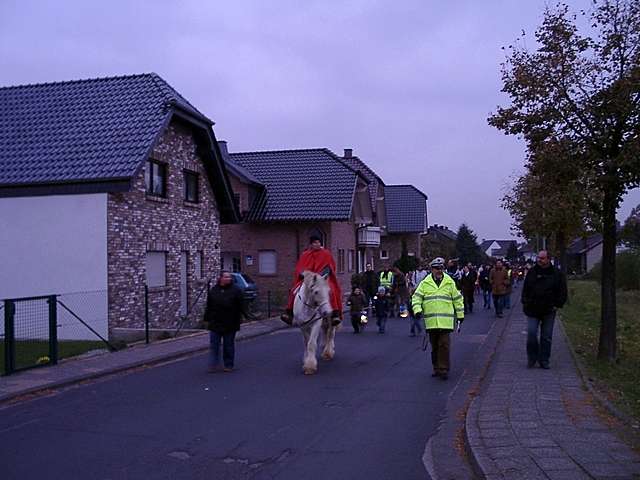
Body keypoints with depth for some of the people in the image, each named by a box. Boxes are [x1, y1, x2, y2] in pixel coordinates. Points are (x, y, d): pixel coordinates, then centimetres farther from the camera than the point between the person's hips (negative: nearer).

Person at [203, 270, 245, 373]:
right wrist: (207, 319, 7)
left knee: (229, 345, 7)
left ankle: (228, 365, 17)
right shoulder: (213, 290, 5)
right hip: (215, 324, 2)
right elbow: (208, 306, 10)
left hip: (230, 325, -2)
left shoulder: (235, 290, -3)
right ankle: (213, 365, 5)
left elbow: (241, 307, -2)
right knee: (214, 345, 1)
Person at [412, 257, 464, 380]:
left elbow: (457, 299, 14)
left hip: (446, 321, -1)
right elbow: (416, 297, 3)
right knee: (434, 346, 10)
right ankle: (436, 368, 22)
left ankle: (444, 370, 0)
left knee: (444, 345, -7)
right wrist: (417, 310, -12)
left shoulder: (450, 283, 7)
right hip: (431, 321, 1)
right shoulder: (425, 283, 6)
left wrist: (460, 314, 16)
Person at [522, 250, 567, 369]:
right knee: (531, 333, -6)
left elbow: (562, 292, 4)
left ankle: (544, 360, 16)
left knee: (546, 337, 6)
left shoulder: (556, 274, 1)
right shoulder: (532, 272, 6)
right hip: (533, 310, 1)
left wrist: (557, 305, -3)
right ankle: (532, 358, 9)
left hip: (549, 311, -1)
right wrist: (525, 303, 4)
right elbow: (525, 289, 12)